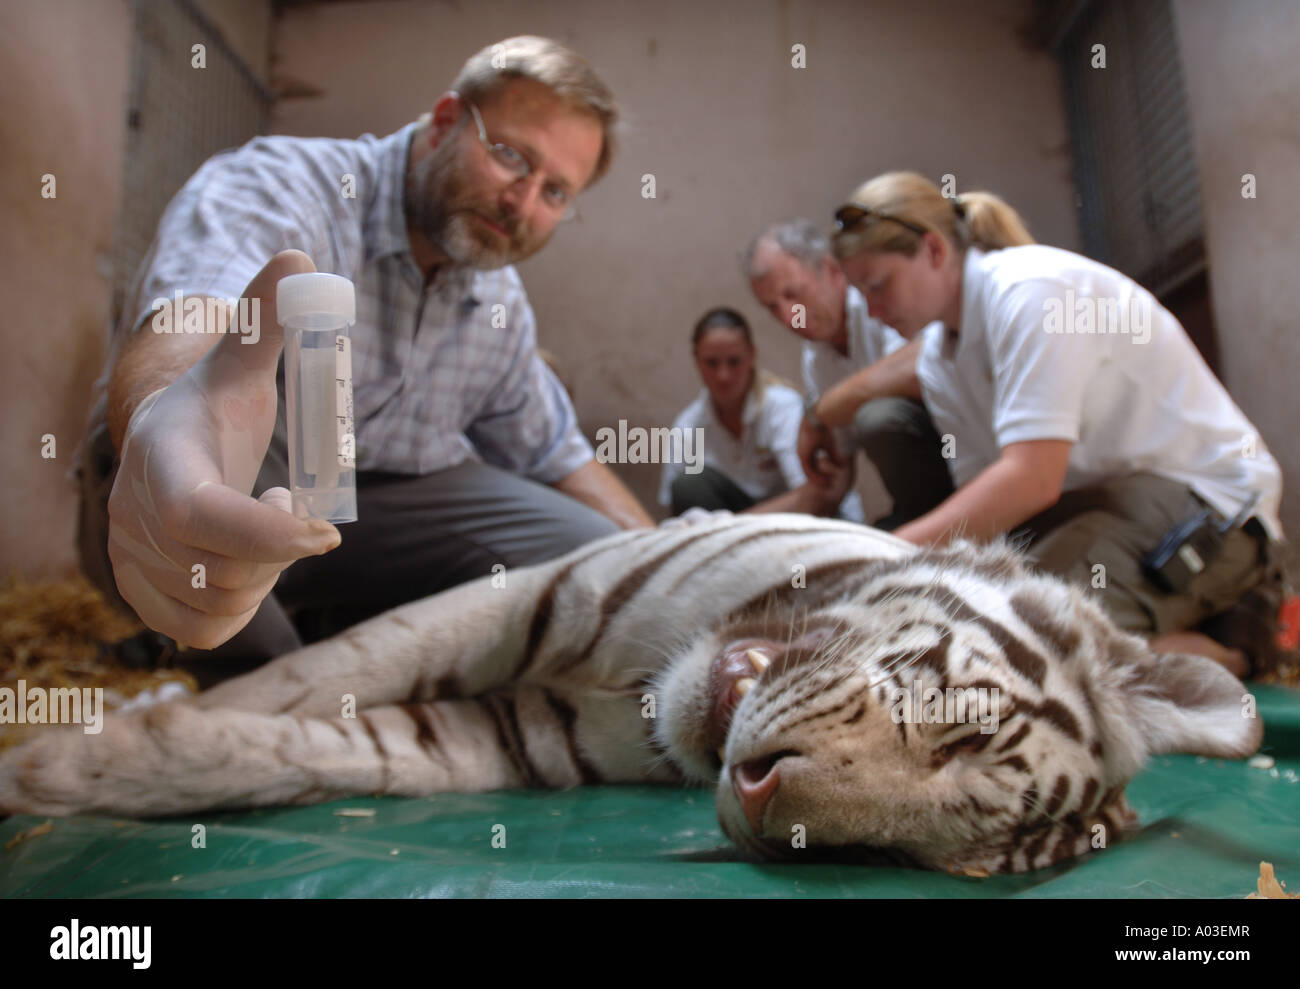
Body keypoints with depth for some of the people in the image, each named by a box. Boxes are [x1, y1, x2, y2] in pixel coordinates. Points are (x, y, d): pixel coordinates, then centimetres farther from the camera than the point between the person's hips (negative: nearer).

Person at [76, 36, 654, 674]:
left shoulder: (503, 306, 4)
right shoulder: (277, 185, -18)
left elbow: (555, 455, 14)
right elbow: (182, 332, -40)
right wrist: (162, 421, -65)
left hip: (382, 502, 5)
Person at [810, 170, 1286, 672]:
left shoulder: (1029, 289, -17)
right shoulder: (937, 358, 8)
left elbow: (1032, 479, -26)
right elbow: (980, 490, 6)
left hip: (1197, 497, -9)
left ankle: (1214, 658, -7)